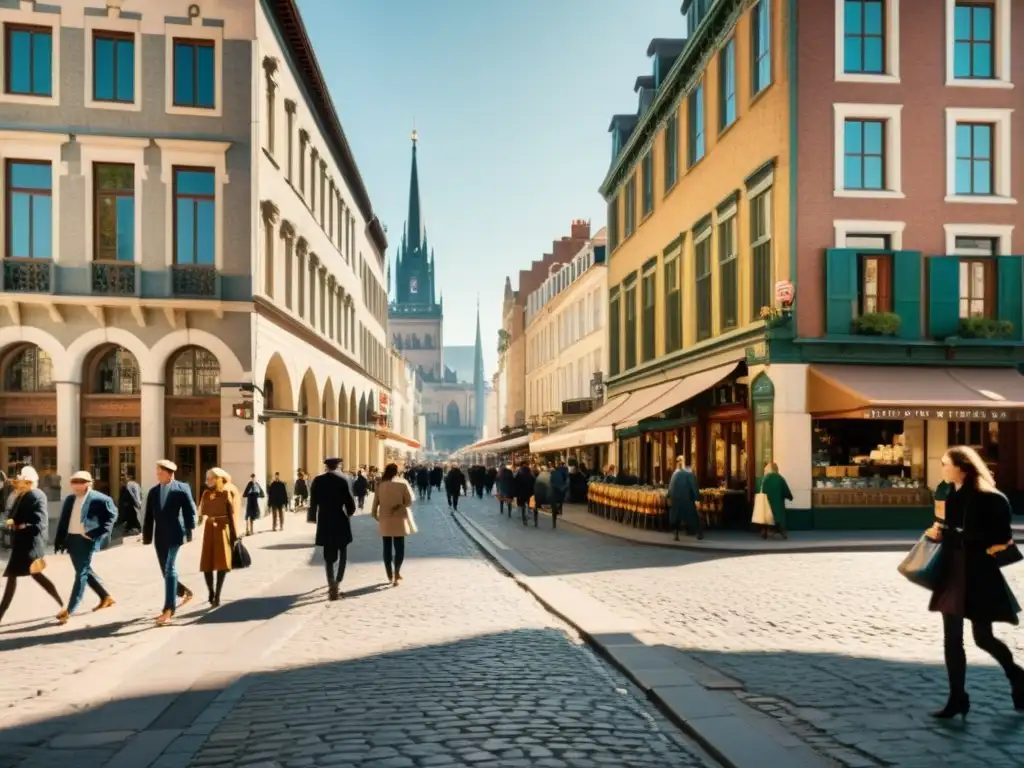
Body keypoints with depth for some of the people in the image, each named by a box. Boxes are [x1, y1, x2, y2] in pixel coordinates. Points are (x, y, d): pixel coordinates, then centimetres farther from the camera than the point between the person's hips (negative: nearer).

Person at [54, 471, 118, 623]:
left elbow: (112, 515, -1)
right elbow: (63, 521, 12)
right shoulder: (70, 499, 10)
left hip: (87, 540, -8)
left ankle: (70, 610, -6)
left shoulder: (100, 499, -9)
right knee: (85, 571, 16)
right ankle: (106, 597, 32)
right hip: (72, 539, 8)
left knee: (81, 573, -6)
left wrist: (99, 534, -10)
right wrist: (59, 541, 5)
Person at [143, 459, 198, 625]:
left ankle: (168, 610, -13)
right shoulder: (153, 491, 12)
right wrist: (147, 537, 7)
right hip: (160, 536, 6)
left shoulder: (182, 488, -3)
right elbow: (149, 516, 12)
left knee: (170, 570, -12)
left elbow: (190, 510, -3)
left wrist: (189, 532, -8)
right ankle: (184, 592, 35)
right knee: (167, 571, 10)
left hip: (174, 535, -6)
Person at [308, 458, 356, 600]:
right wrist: (349, 512, 12)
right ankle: (337, 583, 10)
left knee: (329, 555, 6)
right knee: (342, 553, 15)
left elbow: (313, 501, 0)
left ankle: (332, 585, -5)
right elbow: (349, 500, -8)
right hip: (341, 521, -2)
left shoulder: (318, 480, -1)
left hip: (325, 522, 2)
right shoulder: (343, 479, -7)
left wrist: (312, 517, 13)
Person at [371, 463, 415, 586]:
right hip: (399, 520, -2)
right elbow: (409, 502, -7)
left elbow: (375, 504, 1)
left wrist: (376, 516, 11)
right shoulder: (402, 484, -7)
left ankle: (390, 576, 15)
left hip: (384, 521, 2)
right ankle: (396, 575, -4)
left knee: (387, 548, 10)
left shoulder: (380, 485, 0)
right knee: (399, 547, 5)